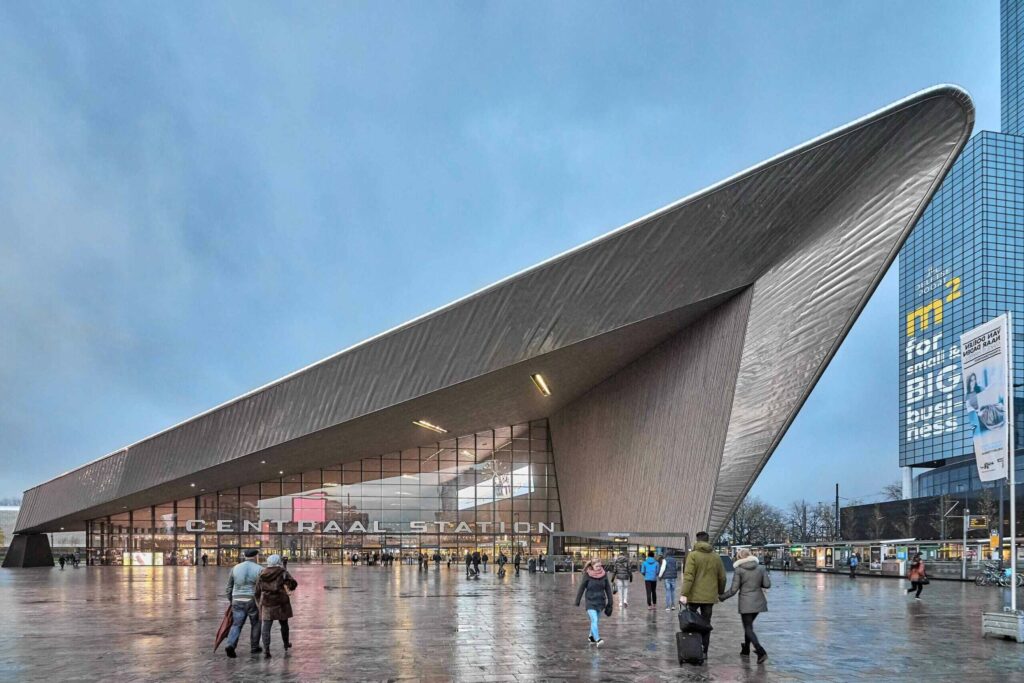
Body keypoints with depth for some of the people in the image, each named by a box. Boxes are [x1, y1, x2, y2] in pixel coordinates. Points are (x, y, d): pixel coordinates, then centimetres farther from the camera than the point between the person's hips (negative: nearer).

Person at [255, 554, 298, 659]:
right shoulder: (282, 572, -3)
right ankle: (286, 643, 37)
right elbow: (293, 583, -12)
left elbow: (257, 592, 12)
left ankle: (266, 649, -13)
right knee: (284, 623, 18)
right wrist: (290, 588, 9)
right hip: (281, 603, -2)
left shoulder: (262, 575, 8)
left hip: (266, 604, 2)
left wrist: (260, 603, 25)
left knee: (266, 627, 0)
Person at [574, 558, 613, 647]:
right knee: (594, 620, -16)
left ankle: (591, 637, 32)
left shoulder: (604, 575, -1)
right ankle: (597, 640, -22)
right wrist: (577, 601, 1)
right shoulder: (587, 576, -9)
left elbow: (608, 589, 6)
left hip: (601, 601, 3)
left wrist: (610, 602, 6)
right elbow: (581, 588, -2)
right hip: (591, 602, -3)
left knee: (594, 621, 13)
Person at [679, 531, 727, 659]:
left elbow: (688, 576, -17)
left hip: (694, 596, -4)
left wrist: (684, 594, -19)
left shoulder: (693, 555, -8)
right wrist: (721, 592, 26)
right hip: (709, 596, 4)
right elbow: (722, 577, 11)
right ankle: (704, 651, 10)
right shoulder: (716, 557, 6)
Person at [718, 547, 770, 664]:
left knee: (748, 628, -1)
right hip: (758, 602, 5)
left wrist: (722, 597, 3)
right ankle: (746, 649, 32)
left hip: (746, 603, -5)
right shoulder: (760, 569, 2)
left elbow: (734, 589, -10)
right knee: (748, 624, 24)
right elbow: (767, 584, 0)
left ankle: (761, 652, -19)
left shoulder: (738, 570, -10)